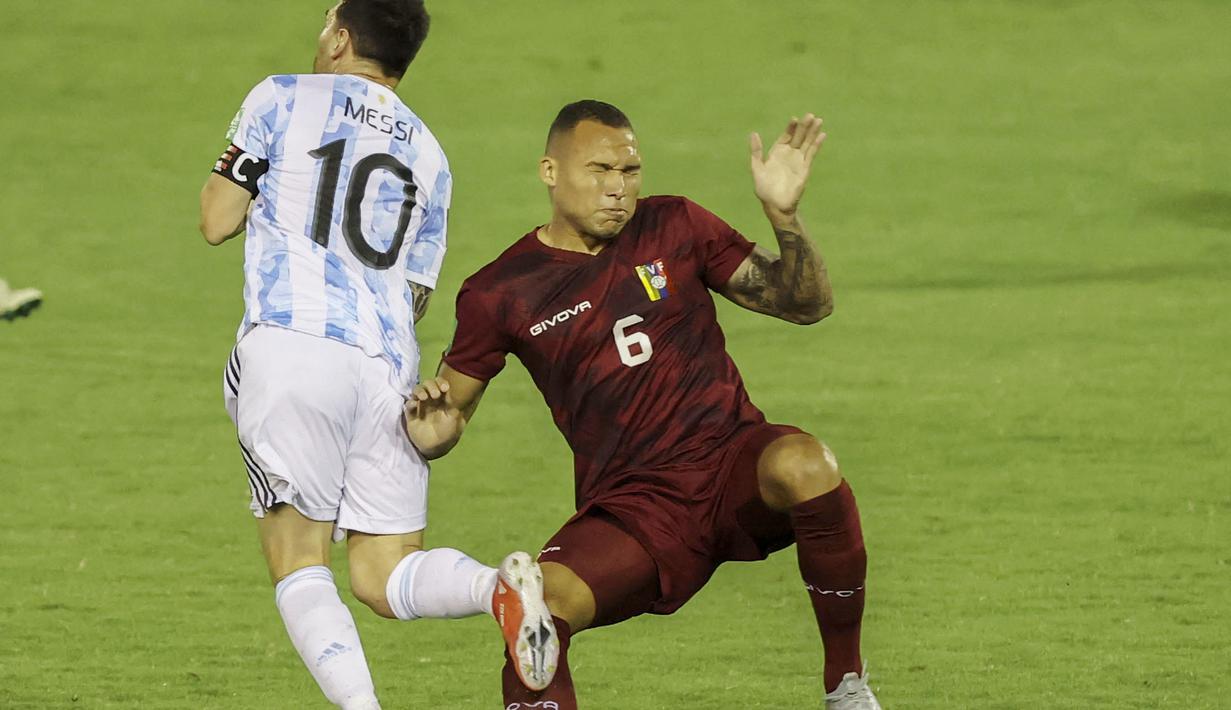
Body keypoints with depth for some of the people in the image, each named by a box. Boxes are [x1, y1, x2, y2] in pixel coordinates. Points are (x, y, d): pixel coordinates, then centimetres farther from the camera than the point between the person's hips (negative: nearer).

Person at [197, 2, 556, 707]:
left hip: (291, 340, -4)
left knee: (298, 563, -1)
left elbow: (216, 221, 12)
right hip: (388, 368, 4)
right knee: (386, 575, 9)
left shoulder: (286, 99, 9)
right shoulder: (429, 154, 23)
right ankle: (498, 587, -22)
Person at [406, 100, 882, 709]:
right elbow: (450, 403, 13)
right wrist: (431, 435, -11)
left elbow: (806, 305, 7)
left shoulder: (673, 229, 6)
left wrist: (783, 217, -11)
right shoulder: (501, 293, 3)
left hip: (734, 463, 1)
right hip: (631, 509, -1)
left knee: (803, 464, -35)